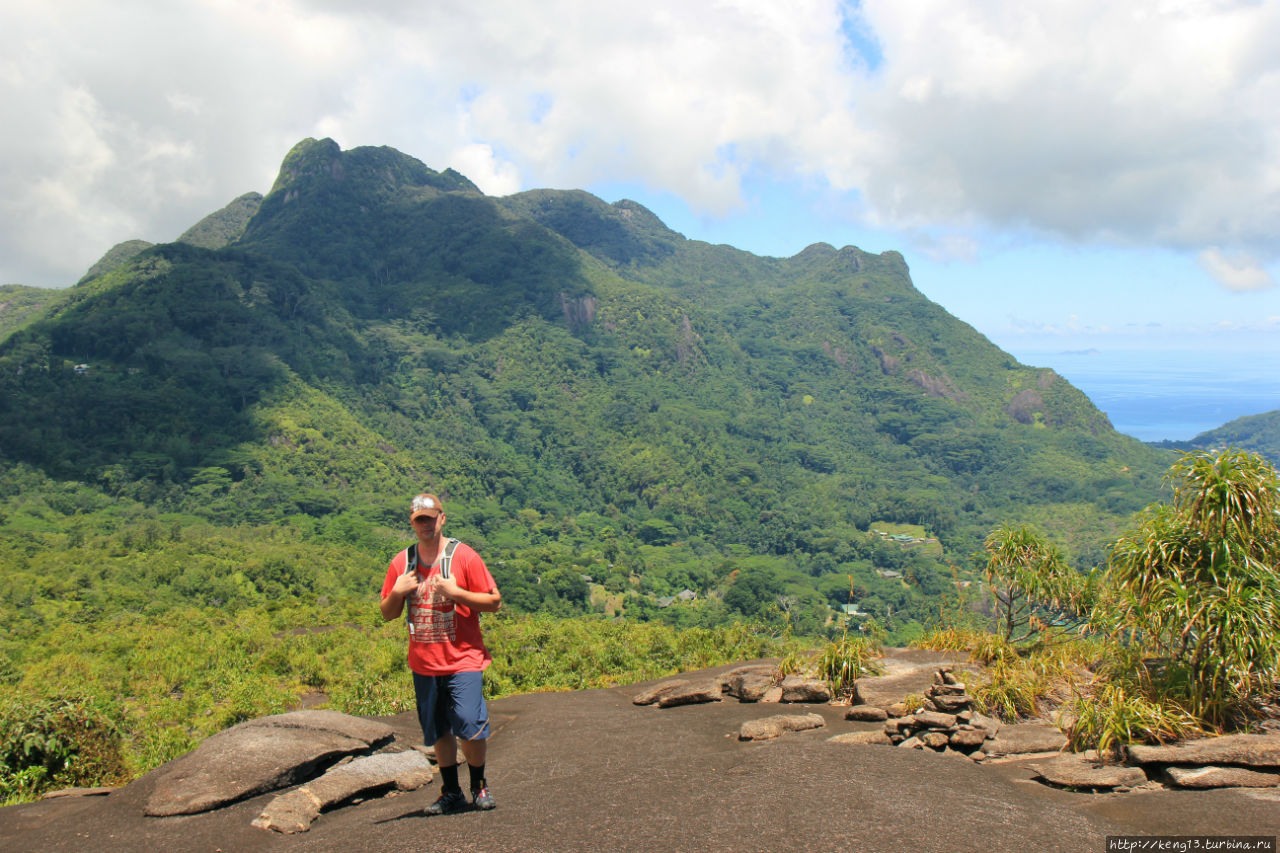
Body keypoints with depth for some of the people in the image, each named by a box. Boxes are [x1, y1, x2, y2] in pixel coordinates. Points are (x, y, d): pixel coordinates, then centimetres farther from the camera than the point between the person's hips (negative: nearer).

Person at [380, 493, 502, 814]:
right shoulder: (401, 562, 6)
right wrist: (397, 592, -8)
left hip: (463, 660, -4)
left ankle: (479, 787, 13)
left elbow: (494, 601, -6)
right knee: (438, 732, 11)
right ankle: (451, 793, 26)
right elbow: (387, 614, 13)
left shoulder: (464, 556, -6)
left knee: (469, 726, -10)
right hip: (423, 664, 4)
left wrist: (455, 592, -18)